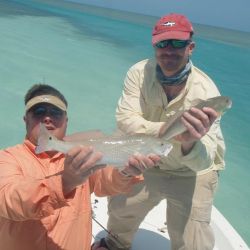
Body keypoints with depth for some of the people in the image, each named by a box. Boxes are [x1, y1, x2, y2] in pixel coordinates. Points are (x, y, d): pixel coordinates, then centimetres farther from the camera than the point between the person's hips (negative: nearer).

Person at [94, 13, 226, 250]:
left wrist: (190, 143, -61)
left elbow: (203, 161, -37)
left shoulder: (206, 92, -30)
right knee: (120, 208, 22)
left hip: (192, 172, -3)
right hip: (149, 162, 3)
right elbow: (125, 119, -27)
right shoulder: (139, 72, -20)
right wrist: (167, 130, -44)